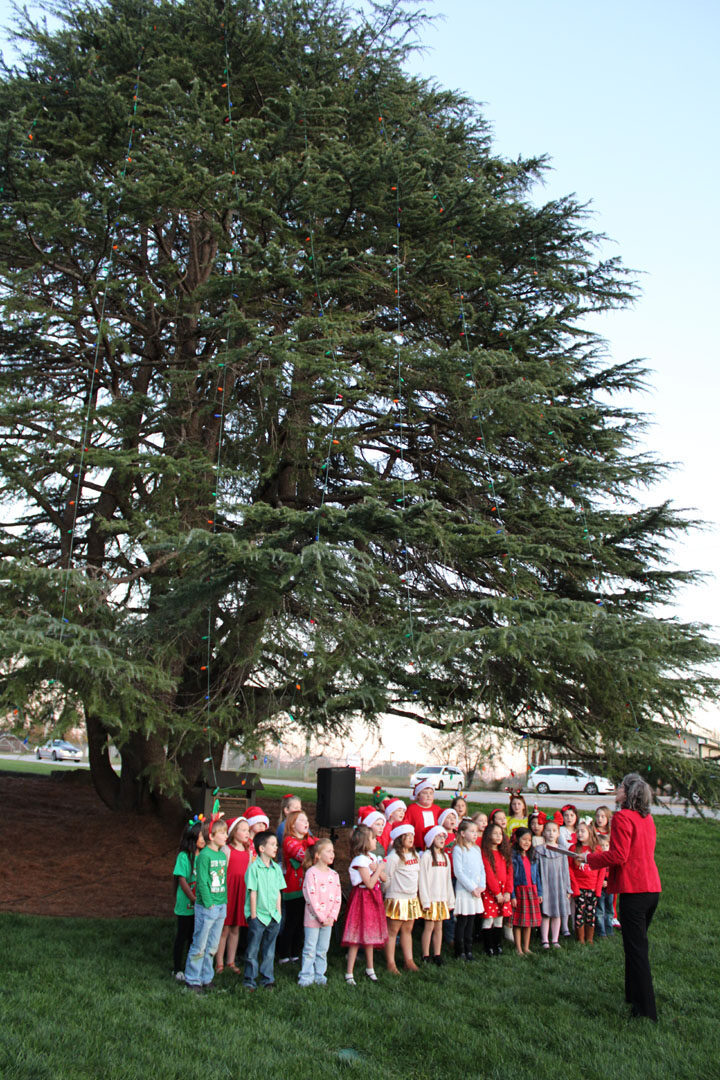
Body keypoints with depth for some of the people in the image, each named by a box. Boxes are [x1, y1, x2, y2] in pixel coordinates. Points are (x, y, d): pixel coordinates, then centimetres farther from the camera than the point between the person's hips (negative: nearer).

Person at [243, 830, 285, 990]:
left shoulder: (276, 868, 7)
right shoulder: (254, 868, -11)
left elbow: (278, 892, 11)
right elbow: (253, 893, -11)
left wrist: (279, 912, 9)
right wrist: (253, 915, -10)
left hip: (273, 916, 5)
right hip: (258, 916, -5)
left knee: (269, 950, 12)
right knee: (253, 950, 2)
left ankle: (267, 978, 22)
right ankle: (249, 979, 14)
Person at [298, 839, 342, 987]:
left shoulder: (334, 874, 6)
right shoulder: (311, 873, -14)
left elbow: (337, 897, 6)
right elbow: (311, 897, -17)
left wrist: (332, 916, -5)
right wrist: (321, 917, -16)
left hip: (328, 920, 5)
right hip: (313, 918, -5)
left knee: (323, 950, 13)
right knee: (310, 949, 3)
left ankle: (319, 975, 24)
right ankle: (307, 976, 14)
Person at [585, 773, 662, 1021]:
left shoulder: (622, 817, -15)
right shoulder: (647, 818, 12)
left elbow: (618, 856, -17)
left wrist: (592, 858, -2)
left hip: (634, 889, -9)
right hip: (652, 886, 9)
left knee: (636, 949, -2)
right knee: (638, 944, 21)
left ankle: (646, 1009, 1)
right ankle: (634, 995, 32)